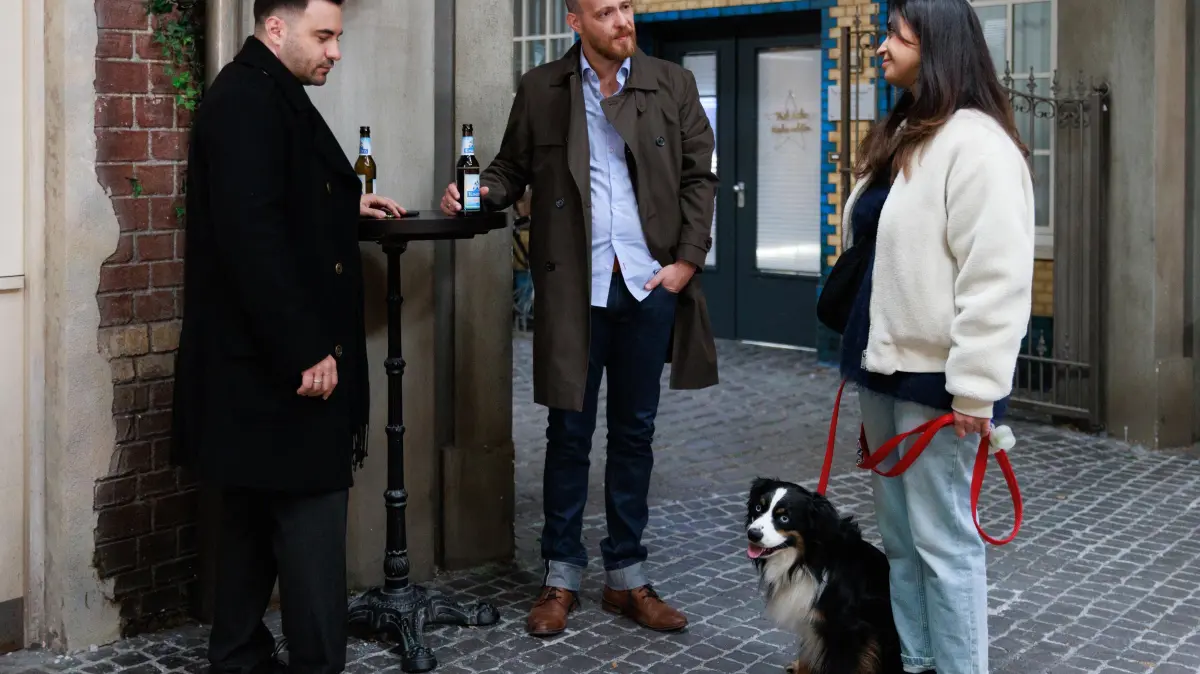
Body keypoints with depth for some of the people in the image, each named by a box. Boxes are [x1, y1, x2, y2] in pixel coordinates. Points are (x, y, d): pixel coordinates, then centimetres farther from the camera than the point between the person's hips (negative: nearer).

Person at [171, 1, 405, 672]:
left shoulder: (265, 96, 17)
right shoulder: (248, 100, -15)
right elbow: (251, 232, -24)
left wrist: (346, 203, 19)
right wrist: (306, 352, -24)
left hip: (260, 363, 11)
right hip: (278, 364, -11)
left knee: (258, 516, 16)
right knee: (312, 514, -7)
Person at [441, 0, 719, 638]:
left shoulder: (672, 85, 7)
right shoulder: (539, 90, 5)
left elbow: (698, 177, 7)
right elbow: (512, 167, 10)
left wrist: (687, 260, -2)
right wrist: (481, 192, -12)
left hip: (649, 283, 2)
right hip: (574, 287, -1)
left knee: (634, 432, 10)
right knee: (569, 432, 5)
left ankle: (626, 576, 21)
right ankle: (561, 576, 17)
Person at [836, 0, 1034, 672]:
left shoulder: (975, 141, -15)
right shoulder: (902, 139, 16)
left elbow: (996, 280, -21)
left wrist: (975, 387, -23)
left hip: (934, 377, -10)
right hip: (886, 366, 10)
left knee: (943, 538, -3)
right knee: (900, 534, 15)